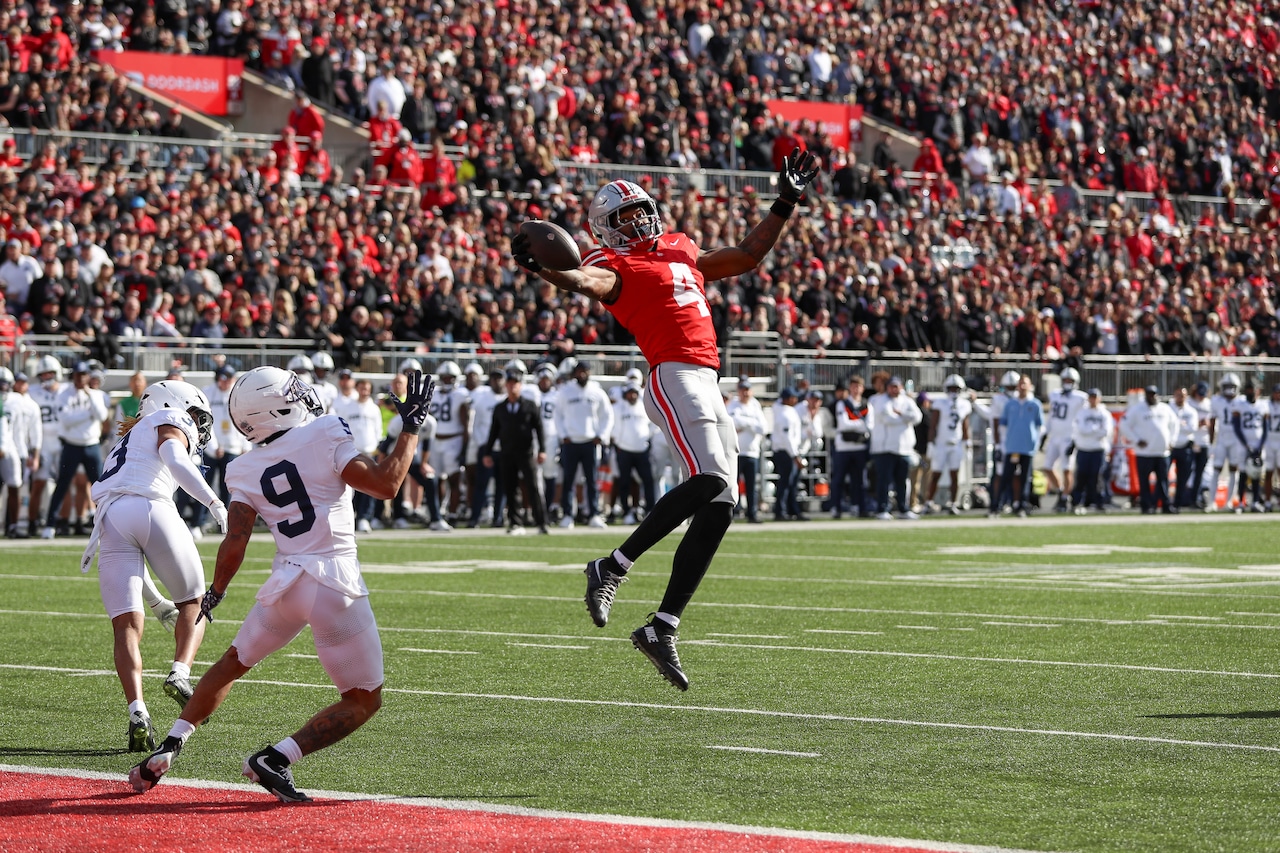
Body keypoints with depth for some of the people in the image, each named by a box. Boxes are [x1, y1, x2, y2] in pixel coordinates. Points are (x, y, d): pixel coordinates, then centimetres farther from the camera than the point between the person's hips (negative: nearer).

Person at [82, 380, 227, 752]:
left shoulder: (130, 441, 38)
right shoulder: (170, 422, 17)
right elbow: (175, 460, -9)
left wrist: (157, 602, 37)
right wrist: (215, 503, -17)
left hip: (109, 521, 5)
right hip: (149, 509, -5)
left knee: (127, 624, -2)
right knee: (193, 603, 14)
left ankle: (137, 711, -19)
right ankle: (180, 672, -10)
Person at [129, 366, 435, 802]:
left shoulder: (246, 471, 5)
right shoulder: (325, 434, -7)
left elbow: (234, 545, 1)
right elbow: (385, 485, -10)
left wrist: (215, 594, 19)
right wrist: (411, 427, 1)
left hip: (284, 583, 5)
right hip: (337, 583, -5)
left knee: (232, 664, 29)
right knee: (364, 700, 7)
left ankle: (169, 748, 20)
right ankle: (275, 758, -8)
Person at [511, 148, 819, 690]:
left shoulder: (681, 252, 27)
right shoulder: (616, 266, 3)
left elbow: (747, 257, 38)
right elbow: (587, 282, -20)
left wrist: (785, 204, 37)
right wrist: (541, 269, -41)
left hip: (707, 384, 8)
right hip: (675, 377, -8)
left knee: (720, 506, 1)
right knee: (710, 479, -27)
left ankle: (662, 628, 2)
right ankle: (612, 568, -17)